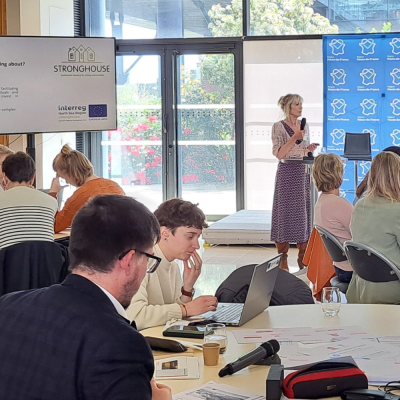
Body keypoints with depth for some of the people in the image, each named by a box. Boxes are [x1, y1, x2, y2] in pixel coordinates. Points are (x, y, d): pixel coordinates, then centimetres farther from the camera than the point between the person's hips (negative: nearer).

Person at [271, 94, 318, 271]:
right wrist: (294, 138, -19)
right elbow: (279, 153, -11)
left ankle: (302, 256, 12)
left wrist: (309, 149, 0)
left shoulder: (304, 125, 13)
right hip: (287, 173, -6)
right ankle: (282, 258, 2)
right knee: (285, 213, -4)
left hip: (304, 173, 6)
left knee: (304, 213, 5)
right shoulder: (278, 127, -4)